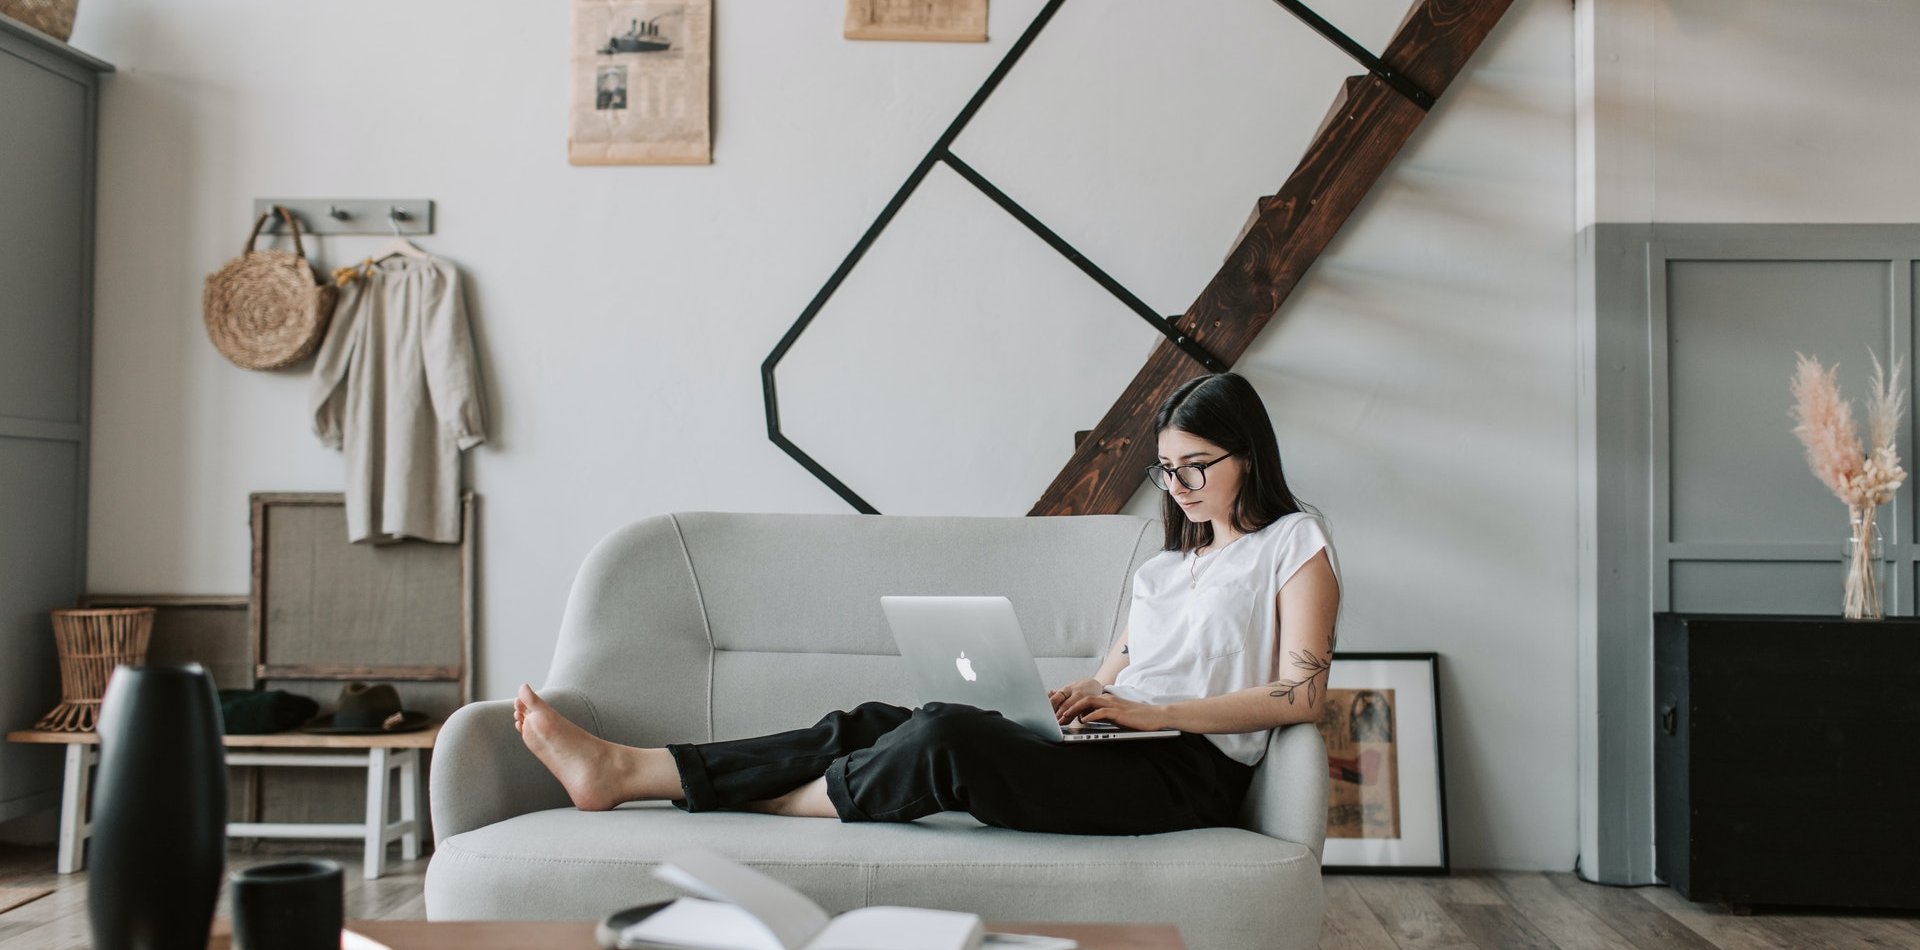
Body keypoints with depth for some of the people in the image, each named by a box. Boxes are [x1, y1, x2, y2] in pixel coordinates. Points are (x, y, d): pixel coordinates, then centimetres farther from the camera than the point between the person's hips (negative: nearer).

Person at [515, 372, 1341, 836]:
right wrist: (1078, 695, -3)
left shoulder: (1294, 544, 5)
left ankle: (770, 805, -10)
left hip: (1192, 769, -7)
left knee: (947, 735, -29)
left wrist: (1151, 712, -14)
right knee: (876, 724, -11)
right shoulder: (1166, 566, 29)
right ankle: (623, 770, -14)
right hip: (1117, 750, 7)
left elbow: (1302, 694, -7)